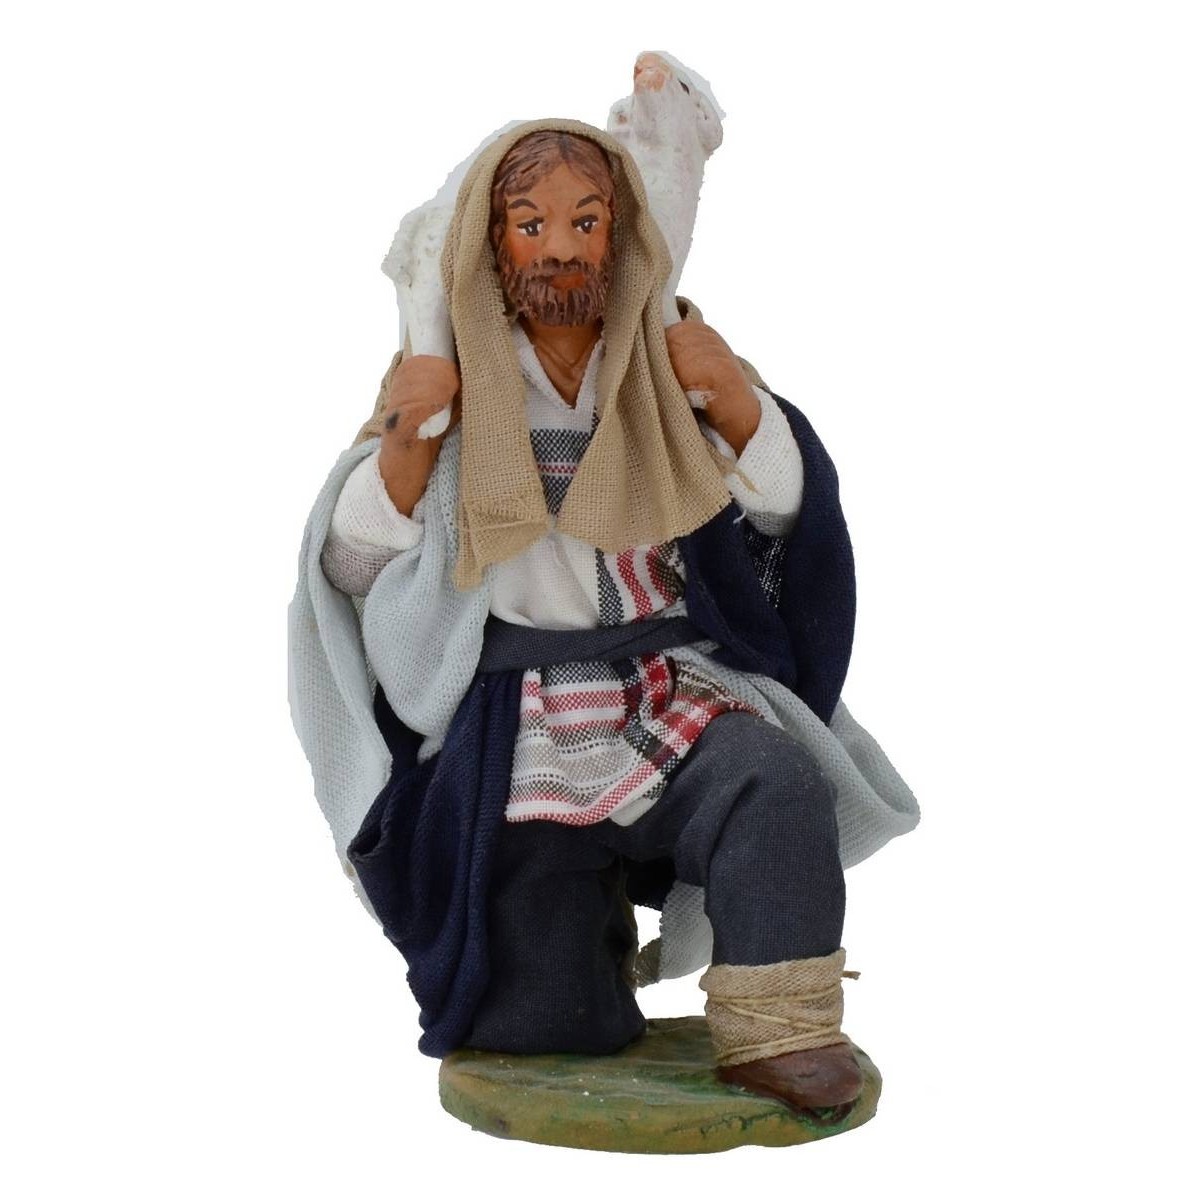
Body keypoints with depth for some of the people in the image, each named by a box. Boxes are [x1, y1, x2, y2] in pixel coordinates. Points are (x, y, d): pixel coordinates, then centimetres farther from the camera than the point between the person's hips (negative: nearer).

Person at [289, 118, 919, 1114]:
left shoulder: (669, 367, 7)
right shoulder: (448, 389, 3)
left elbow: (785, 516, 3)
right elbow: (352, 567, 0)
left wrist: (736, 402, -14)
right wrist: (403, 440, -17)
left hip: (677, 694, 1)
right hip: (518, 734, 0)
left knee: (780, 785, -33)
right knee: (539, 1022, 0)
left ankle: (775, 1033, -16)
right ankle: (590, 909, 31)